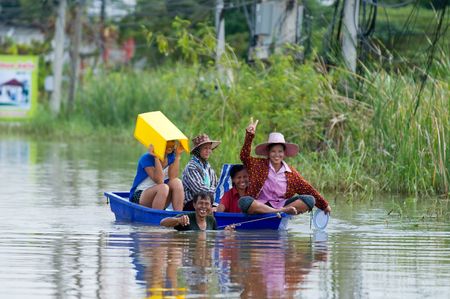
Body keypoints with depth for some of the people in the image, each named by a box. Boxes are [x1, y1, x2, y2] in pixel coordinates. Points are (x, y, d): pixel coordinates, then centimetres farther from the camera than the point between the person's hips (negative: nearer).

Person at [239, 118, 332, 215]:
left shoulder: (290, 172, 10)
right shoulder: (259, 165, 5)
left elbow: (307, 189, 11)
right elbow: (244, 156, -11)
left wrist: (324, 205, 10)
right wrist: (249, 135, -23)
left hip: (282, 204, 2)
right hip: (261, 206, -2)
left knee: (309, 200, -19)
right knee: (244, 201, -37)